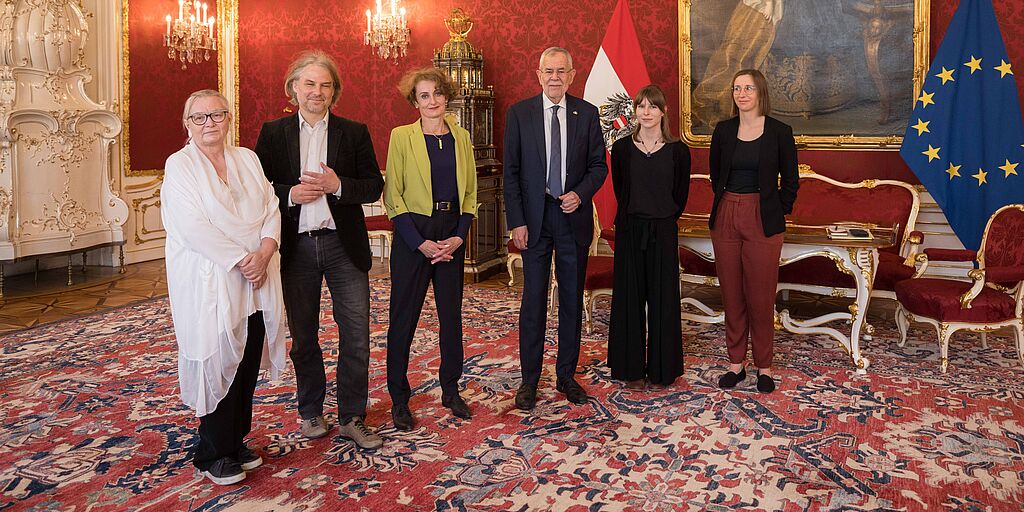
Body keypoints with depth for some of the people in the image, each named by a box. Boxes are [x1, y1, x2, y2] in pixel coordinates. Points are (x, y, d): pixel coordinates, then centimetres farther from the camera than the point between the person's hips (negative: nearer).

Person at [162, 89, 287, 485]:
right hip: (210, 283, -5)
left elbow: (271, 210, 6)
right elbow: (193, 226, -14)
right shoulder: (179, 165, -3)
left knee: (248, 364, 9)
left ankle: (235, 441, 25)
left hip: (255, 282, 5)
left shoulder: (247, 159, 12)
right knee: (217, 364, 1)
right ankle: (213, 455, 16)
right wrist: (240, 260, -17)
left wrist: (263, 253, -10)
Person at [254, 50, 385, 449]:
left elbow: (374, 186, 1)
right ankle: (311, 412, 30)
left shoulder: (355, 133, 4)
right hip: (296, 247, 1)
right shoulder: (273, 133, 5)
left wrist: (338, 186, -16)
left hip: (344, 245, 0)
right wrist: (290, 194, -15)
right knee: (302, 336, 13)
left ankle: (351, 418, 15)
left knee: (356, 336, 1)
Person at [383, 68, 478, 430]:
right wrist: (420, 243, -14)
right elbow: (393, 196, -7)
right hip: (413, 234, -4)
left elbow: (470, 191, 10)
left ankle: (450, 390, 25)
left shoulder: (461, 137, 8)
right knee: (404, 318, 2)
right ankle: (399, 398, 14)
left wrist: (459, 236, -3)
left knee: (452, 314, 10)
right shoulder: (402, 137, -3)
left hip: (452, 235, 4)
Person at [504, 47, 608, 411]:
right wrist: (517, 222, -7)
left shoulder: (587, 114, 4)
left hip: (574, 217, 2)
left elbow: (599, 165, 7)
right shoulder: (519, 113, 1)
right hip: (534, 218, -1)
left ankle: (567, 375, 23)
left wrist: (580, 194, -12)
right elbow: (511, 172, -1)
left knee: (572, 299, 9)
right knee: (533, 301, 3)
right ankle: (530, 379, 15)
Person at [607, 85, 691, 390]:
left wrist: (664, 219, 10)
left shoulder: (677, 151, -1)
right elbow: (619, 190, 9)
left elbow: (680, 196, 7)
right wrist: (636, 217, 10)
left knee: (662, 299, 6)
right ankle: (631, 368, 17)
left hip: (663, 233, 0)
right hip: (629, 230, 1)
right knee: (630, 298, 6)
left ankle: (662, 368, 19)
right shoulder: (622, 148, 1)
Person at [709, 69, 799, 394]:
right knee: (731, 295, 7)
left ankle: (764, 367, 15)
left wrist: (777, 212, 1)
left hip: (763, 222, -3)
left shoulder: (779, 132, -1)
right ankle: (736, 363, 18)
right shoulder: (723, 131, 7)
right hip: (726, 219, 3)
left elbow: (791, 181, 5)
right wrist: (728, 204, 12)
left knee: (761, 297, 1)